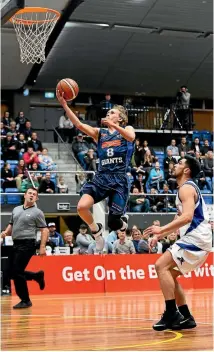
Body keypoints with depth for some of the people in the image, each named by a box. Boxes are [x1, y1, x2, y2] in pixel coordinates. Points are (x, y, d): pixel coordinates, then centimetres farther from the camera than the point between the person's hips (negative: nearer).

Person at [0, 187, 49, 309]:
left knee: (17, 272, -11)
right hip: (16, 244, 7)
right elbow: (12, 225, 24)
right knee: (12, 272, 9)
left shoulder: (37, 212, -3)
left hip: (27, 245, -7)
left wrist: (42, 246, -16)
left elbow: (44, 230, -6)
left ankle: (25, 301, 2)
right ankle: (37, 276, 31)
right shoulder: (16, 210, 15)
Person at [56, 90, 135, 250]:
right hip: (101, 177, 3)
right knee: (82, 207, -22)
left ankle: (123, 221, 39)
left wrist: (114, 125, -32)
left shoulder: (127, 129, 8)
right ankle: (96, 231, 8)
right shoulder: (99, 133, 15)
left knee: (113, 223, -2)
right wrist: (64, 104, -12)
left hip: (119, 179, -3)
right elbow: (79, 124, -1)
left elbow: (132, 137, -18)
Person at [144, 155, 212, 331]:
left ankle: (171, 314, -17)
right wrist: (159, 236, 22)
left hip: (196, 238, -10)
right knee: (169, 274, 14)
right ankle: (186, 317, 14)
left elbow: (187, 217, -27)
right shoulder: (187, 188, 21)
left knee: (161, 266, -16)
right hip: (195, 239, 10)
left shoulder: (186, 188, -11)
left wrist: (161, 229, -29)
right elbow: (180, 219, 29)